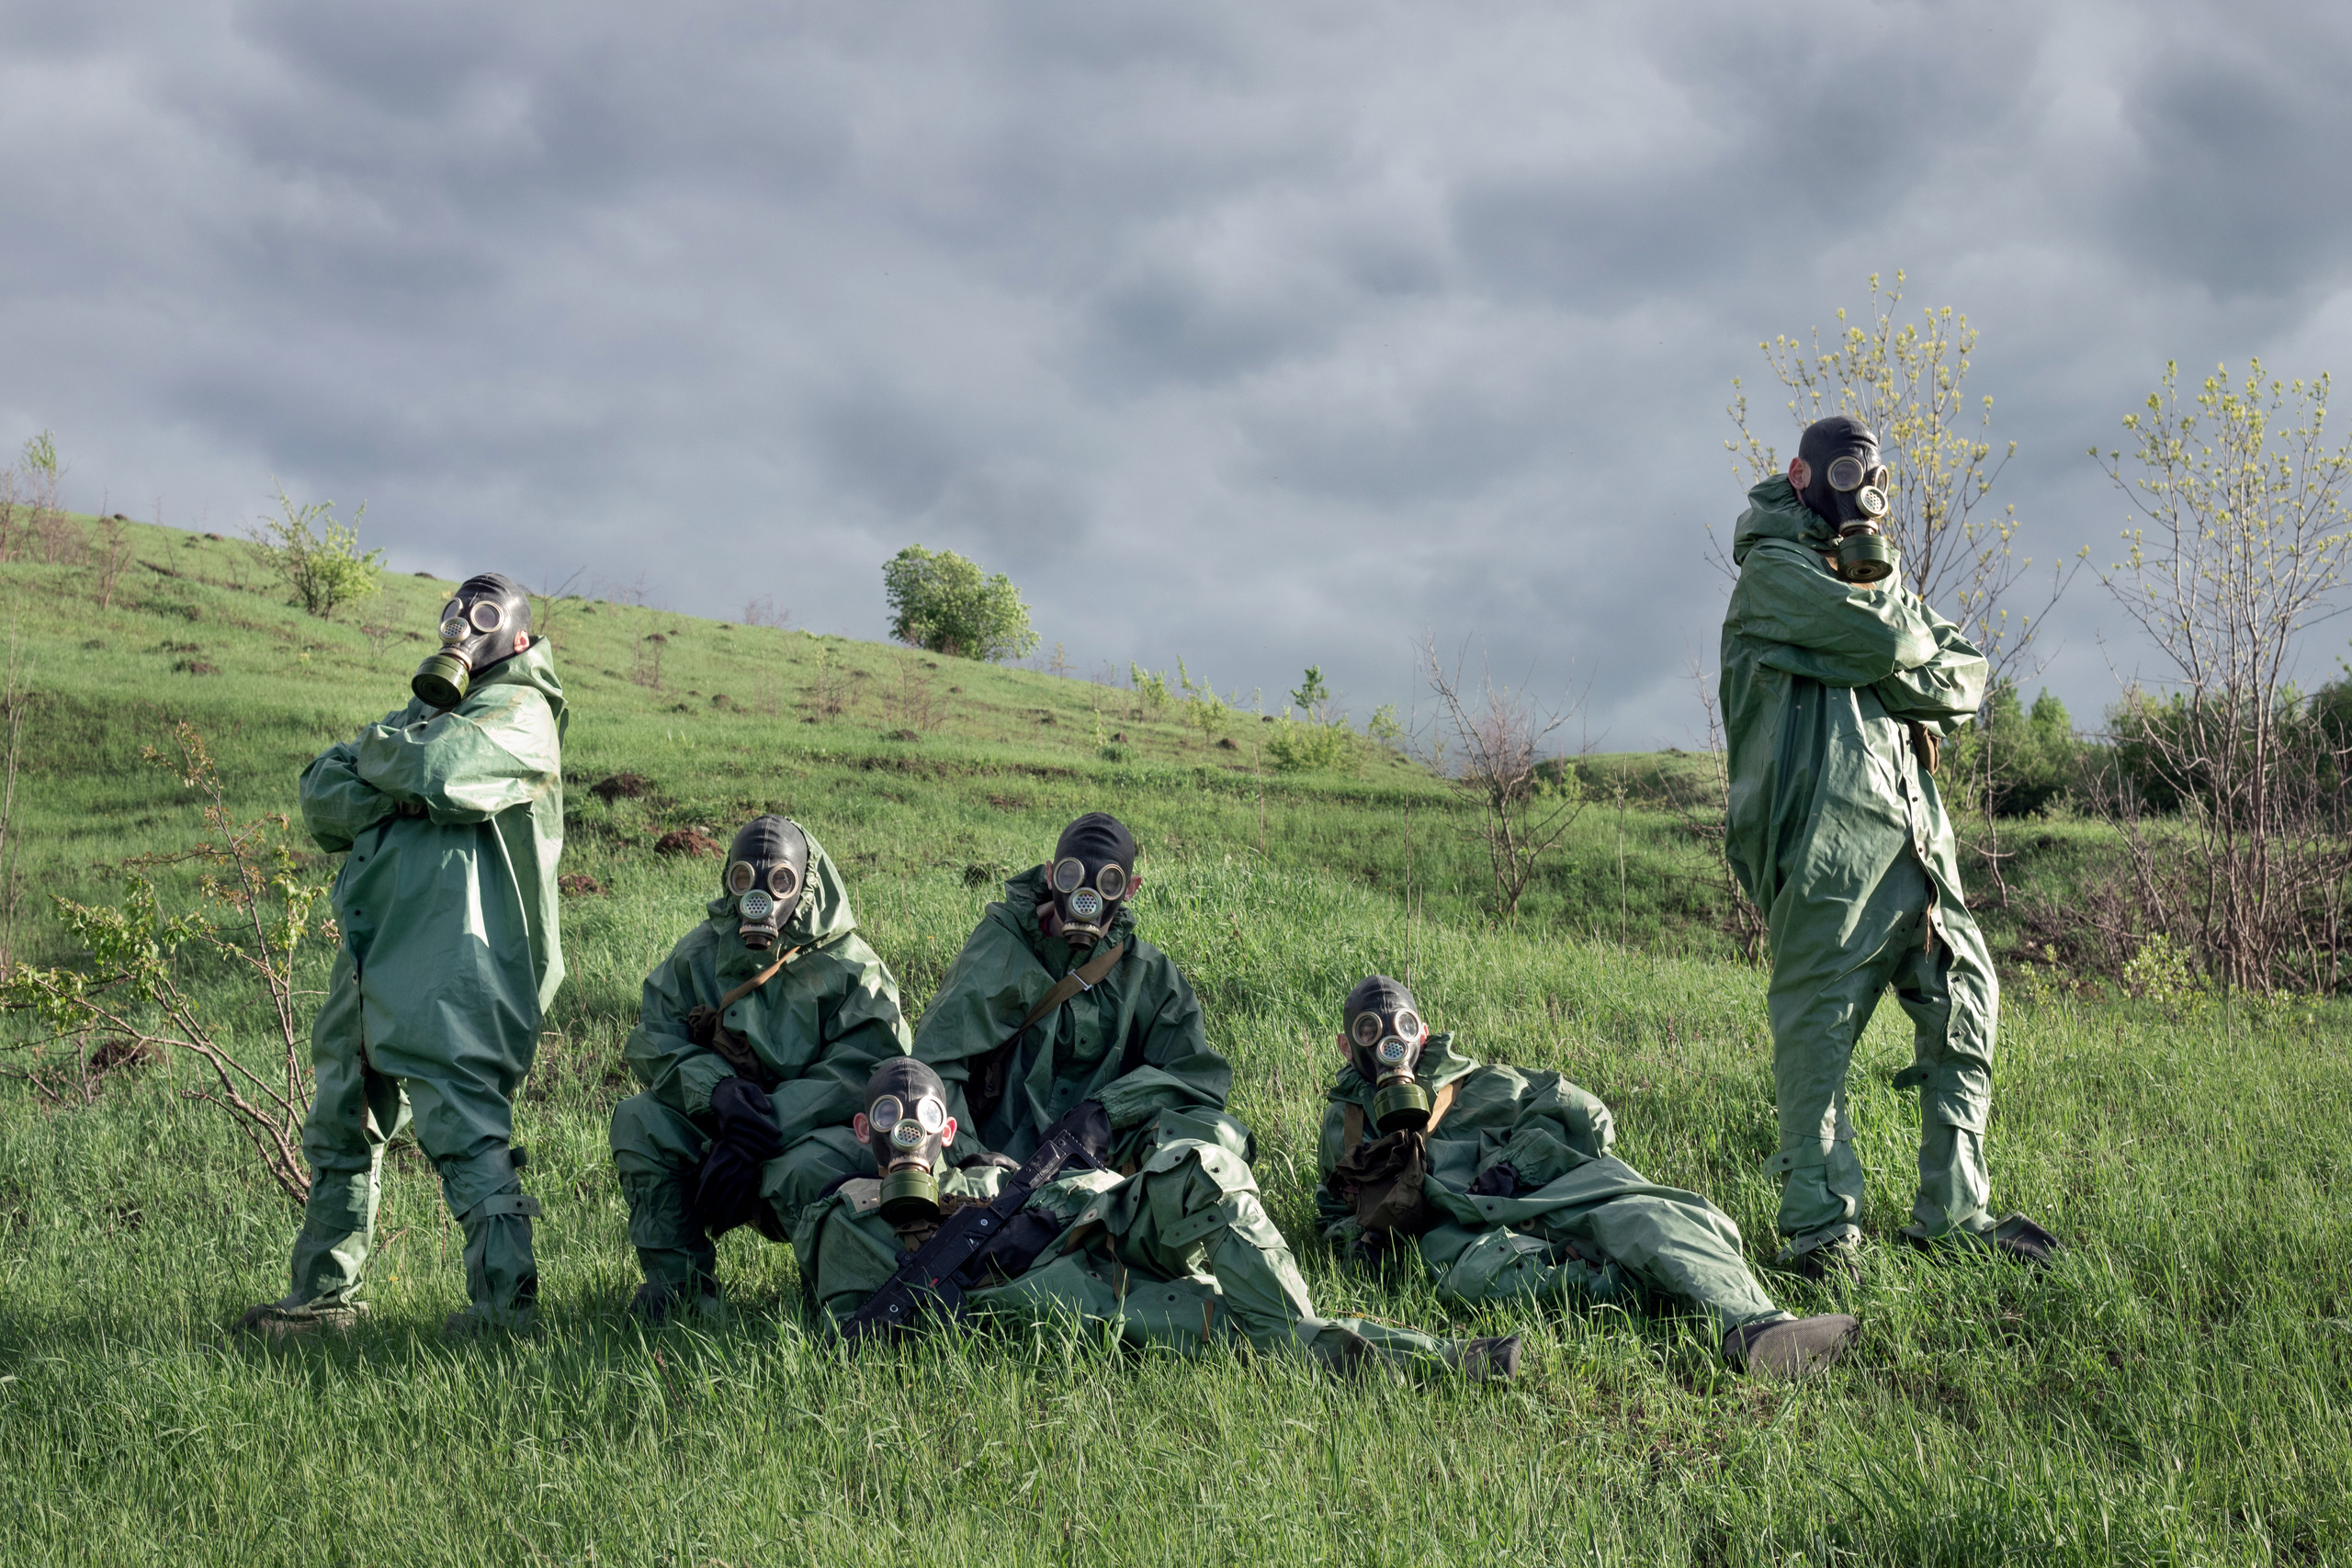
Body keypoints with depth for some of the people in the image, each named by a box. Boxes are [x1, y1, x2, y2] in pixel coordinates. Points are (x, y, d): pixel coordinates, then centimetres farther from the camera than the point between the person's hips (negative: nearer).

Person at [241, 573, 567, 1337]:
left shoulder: (518, 714, 0)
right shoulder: (420, 712, 24)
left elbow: (440, 768, -21)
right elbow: (320, 795, 12)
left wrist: (375, 753, 0)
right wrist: (396, 795, -7)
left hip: (449, 965, -9)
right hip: (372, 957, 9)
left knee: (461, 1122, -16)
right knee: (340, 1128, 17)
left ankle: (504, 1298, -16)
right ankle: (325, 1295, 28)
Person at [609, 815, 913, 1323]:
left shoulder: (848, 967, -7)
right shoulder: (699, 954, 6)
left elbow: (860, 1072, -19)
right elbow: (653, 1041, -4)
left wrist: (763, 1127, -29)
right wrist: (717, 1088, -26)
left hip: (815, 1132, -4)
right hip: (717, 1129, 4)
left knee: (809, 1169, -38)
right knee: (638, 1121, -19)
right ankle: (677, 1277, -11)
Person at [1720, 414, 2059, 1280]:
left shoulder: (1875, 569, 26)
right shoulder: (1773, 570, 0)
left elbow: (1967, 677, 15)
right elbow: (1892, 642, -14)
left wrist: (1902, 681, -4)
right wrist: (1903, 623, 9)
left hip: (1910, 827, 8)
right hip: (1825, 827, -8)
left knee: (1964, 999, 6)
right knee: (1817, 1027, -7)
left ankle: (1953, 1211, 13)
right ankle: (1820, 1227, -5)